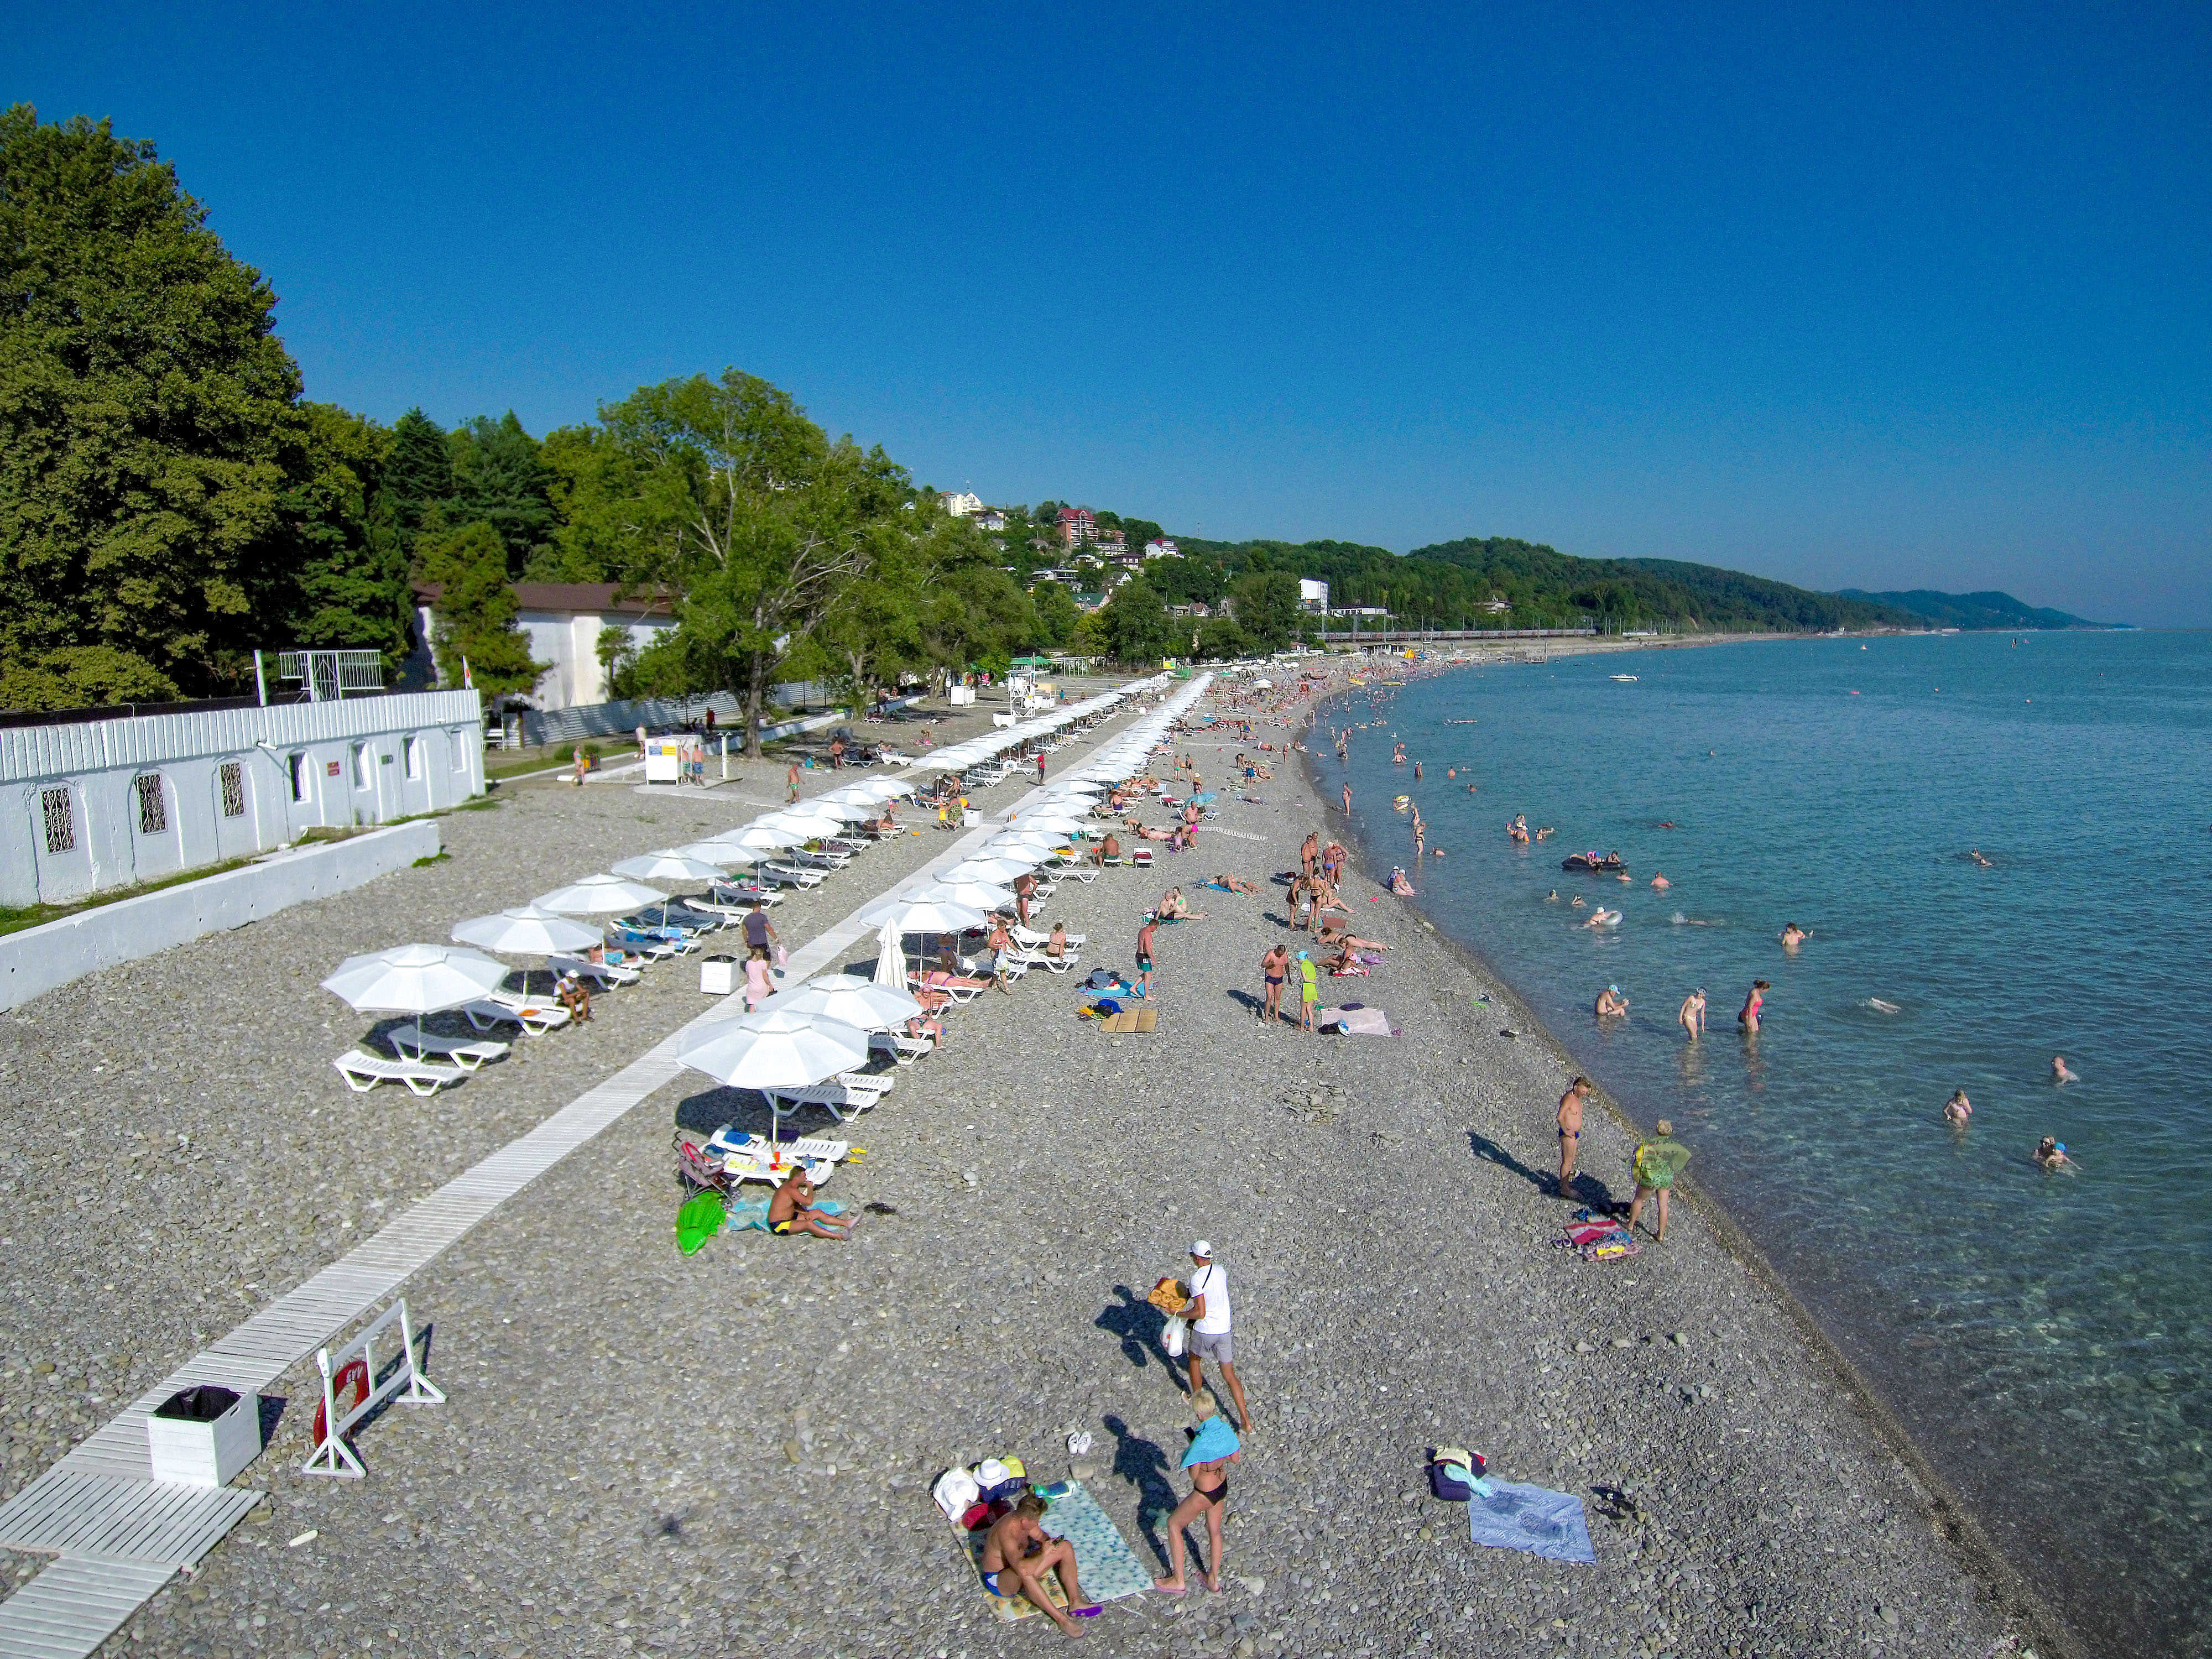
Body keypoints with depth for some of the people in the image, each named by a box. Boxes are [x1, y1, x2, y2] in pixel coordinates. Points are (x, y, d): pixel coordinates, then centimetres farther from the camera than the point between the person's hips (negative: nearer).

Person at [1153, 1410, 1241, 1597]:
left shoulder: (1201, 1442, -35)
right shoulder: (1226, 1429, -14)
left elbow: (1193, 1475, -22)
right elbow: (1235, 1458, 3)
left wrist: (1190, 1450, -10)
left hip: (1205, 1494, -7)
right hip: (1222, 1487, 7)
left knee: (1173, 1524, 16)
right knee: (1214, 1531, 27)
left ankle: (1178, 1581, 25)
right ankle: (1214, 1580, 44)